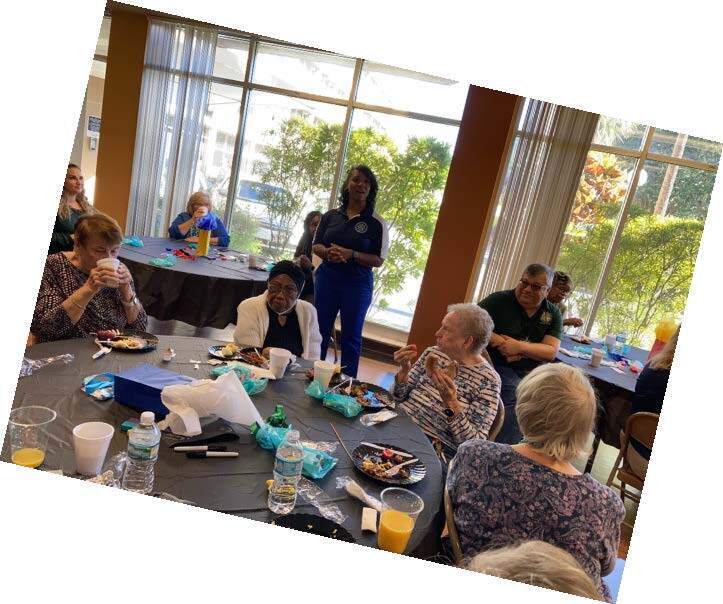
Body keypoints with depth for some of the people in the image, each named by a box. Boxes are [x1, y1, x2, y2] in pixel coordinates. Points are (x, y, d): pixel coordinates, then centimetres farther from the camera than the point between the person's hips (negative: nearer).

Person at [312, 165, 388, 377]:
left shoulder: (376, 223, -5)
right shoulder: (331, 215, 6)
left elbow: (378, 260, -6)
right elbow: (316, 245, 10)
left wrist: (351, 255, -21)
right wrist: (328, 252, -13)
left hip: (357, 285, -3)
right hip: (327, 279, 3)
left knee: (351, 336, 6)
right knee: (320, 331, 11)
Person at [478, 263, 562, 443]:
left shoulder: (553, 313, 9)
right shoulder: (499, 300, 0)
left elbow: (551, 352, -3)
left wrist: (519, 347, -18)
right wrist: (496, 340, -18)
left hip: (533, 371, 4)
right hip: (499, 367, -4)